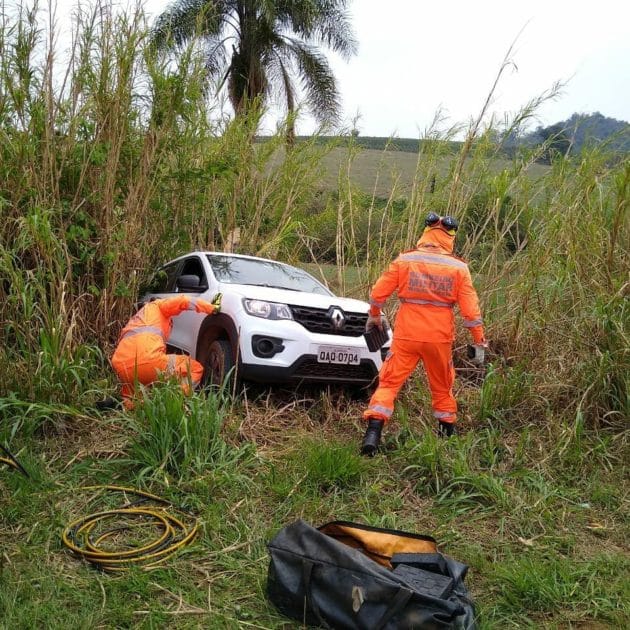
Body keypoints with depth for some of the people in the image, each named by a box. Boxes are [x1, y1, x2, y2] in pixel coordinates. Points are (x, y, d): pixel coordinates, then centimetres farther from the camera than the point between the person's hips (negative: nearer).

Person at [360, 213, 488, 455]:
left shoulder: (404, 260, -2)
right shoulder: (458, 268, -2)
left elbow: (378, 293, 1)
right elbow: (470, 308, -2)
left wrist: (374, 316, 20)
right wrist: (479, 341, 6)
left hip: (406, 335, -1)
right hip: (439, 338, 1)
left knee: (389, 383, 4)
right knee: (442, 388, 20)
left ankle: (373, 434, -9)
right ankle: (447, 433, 31)